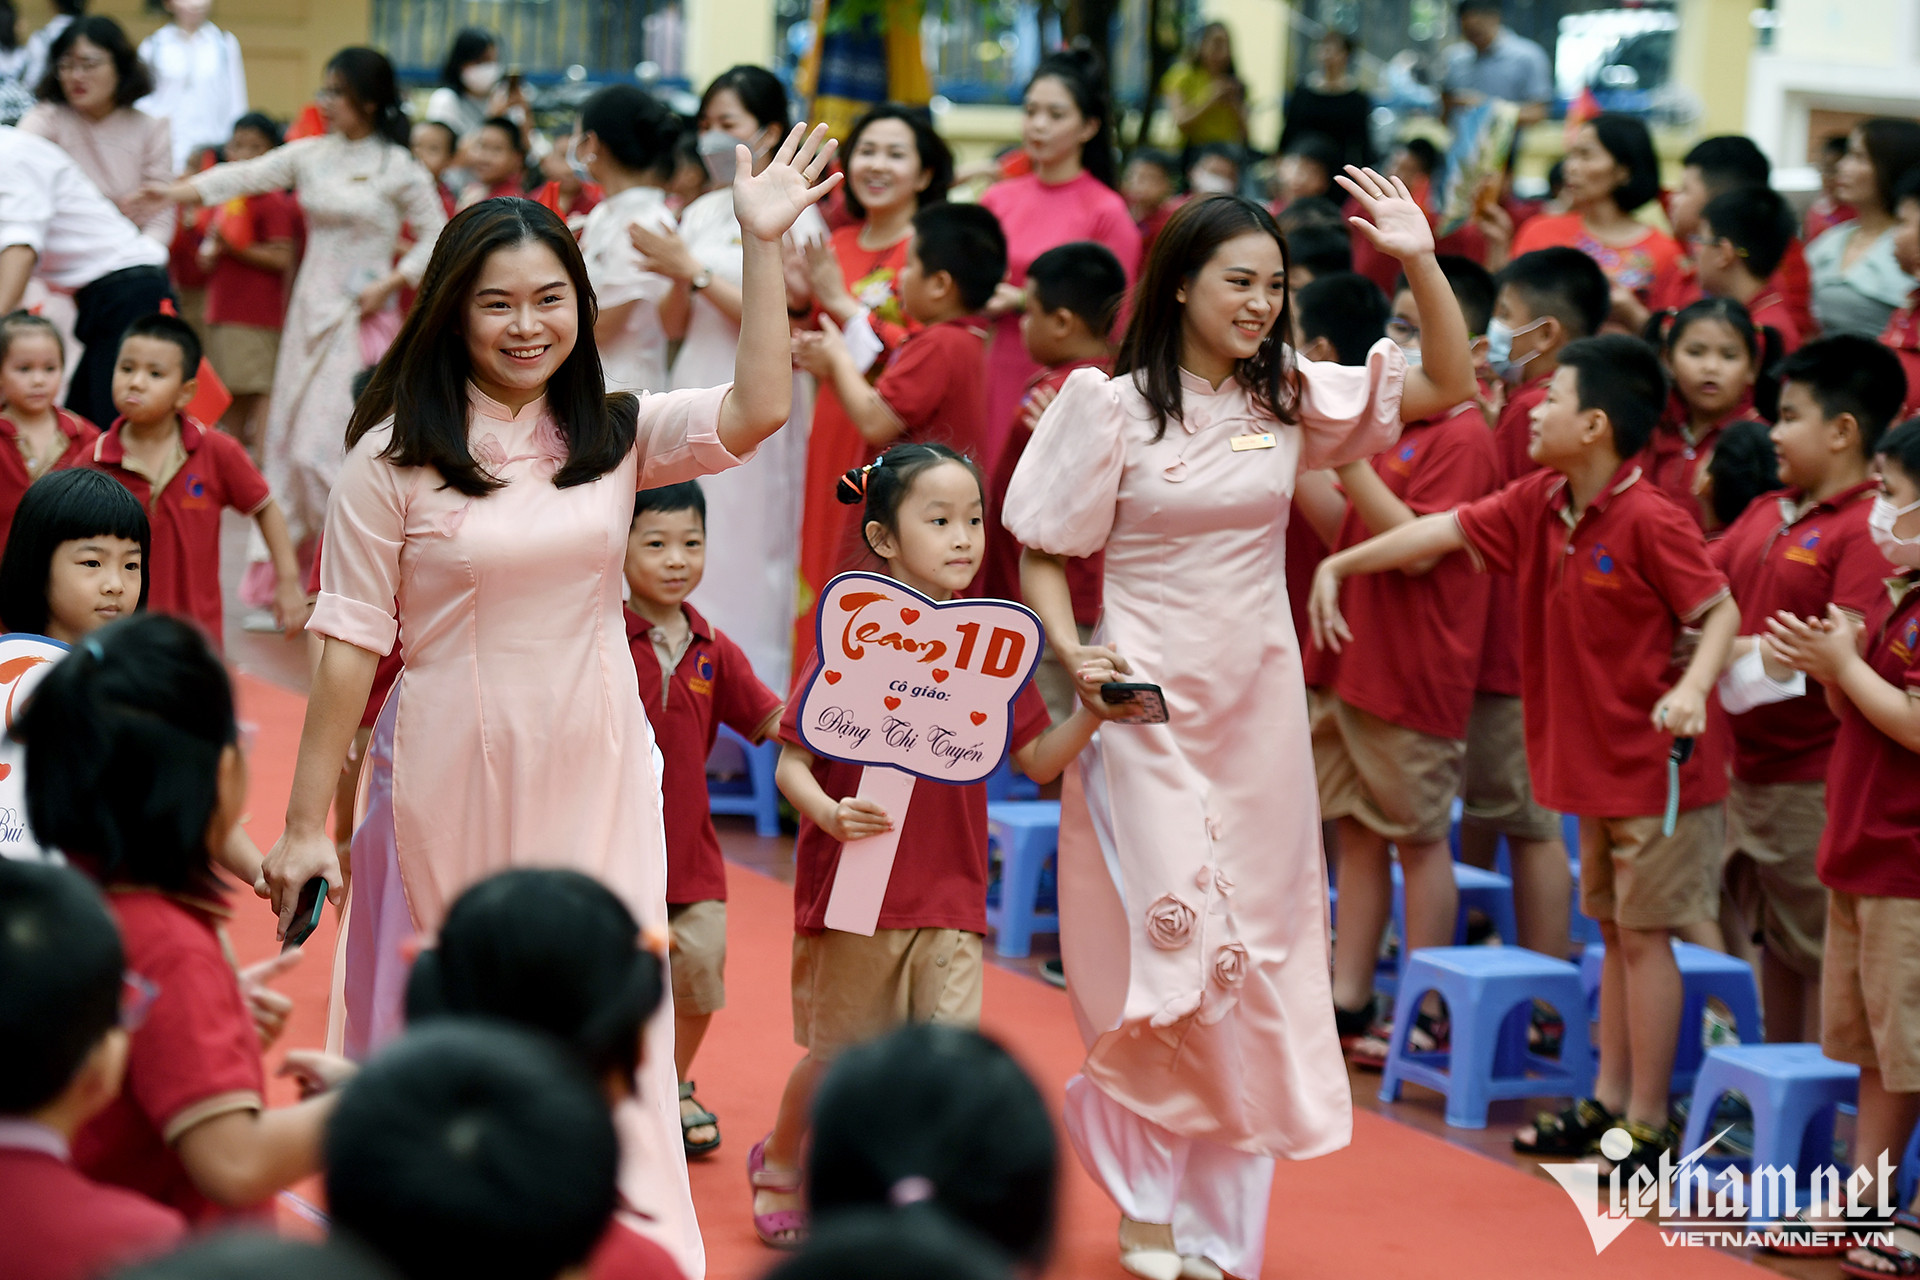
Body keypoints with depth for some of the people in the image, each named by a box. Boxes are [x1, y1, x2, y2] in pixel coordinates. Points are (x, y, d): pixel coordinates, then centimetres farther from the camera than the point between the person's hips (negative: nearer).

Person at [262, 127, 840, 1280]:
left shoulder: (614, 437, 5)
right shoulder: (394, 458, -4)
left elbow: (757, 411, -12)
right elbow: (351, 644, -4)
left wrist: (763, 243, -17)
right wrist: (307, 825, -3)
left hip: (595, 773, 2)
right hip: (453, 775, -2)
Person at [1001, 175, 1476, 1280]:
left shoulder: (1289, 398, 4)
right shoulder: (1113, 405, -6)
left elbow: (1450, 384, 3)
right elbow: (1043, 554, -1)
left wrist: (1422, 263, -9)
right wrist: (1072, 651, -17)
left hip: (1257, 703, 4)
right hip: (1146, 701, -4)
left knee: (1253, 950, 6)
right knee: (1168, 944, -8)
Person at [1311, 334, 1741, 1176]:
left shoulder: (1649, 522, -19)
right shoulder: (1539, 504, 3)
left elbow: (1720, 608, -16)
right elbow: (1445, 531, 10)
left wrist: (1694, 687, -32)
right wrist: (1339, 564, 11)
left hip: (1654, 767, -8)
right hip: (1595, 764, 8)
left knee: (1643, 935, -2)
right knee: (1614, 930, 15)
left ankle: (1647, 1124, 4)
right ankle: (1608, 1100, 23)